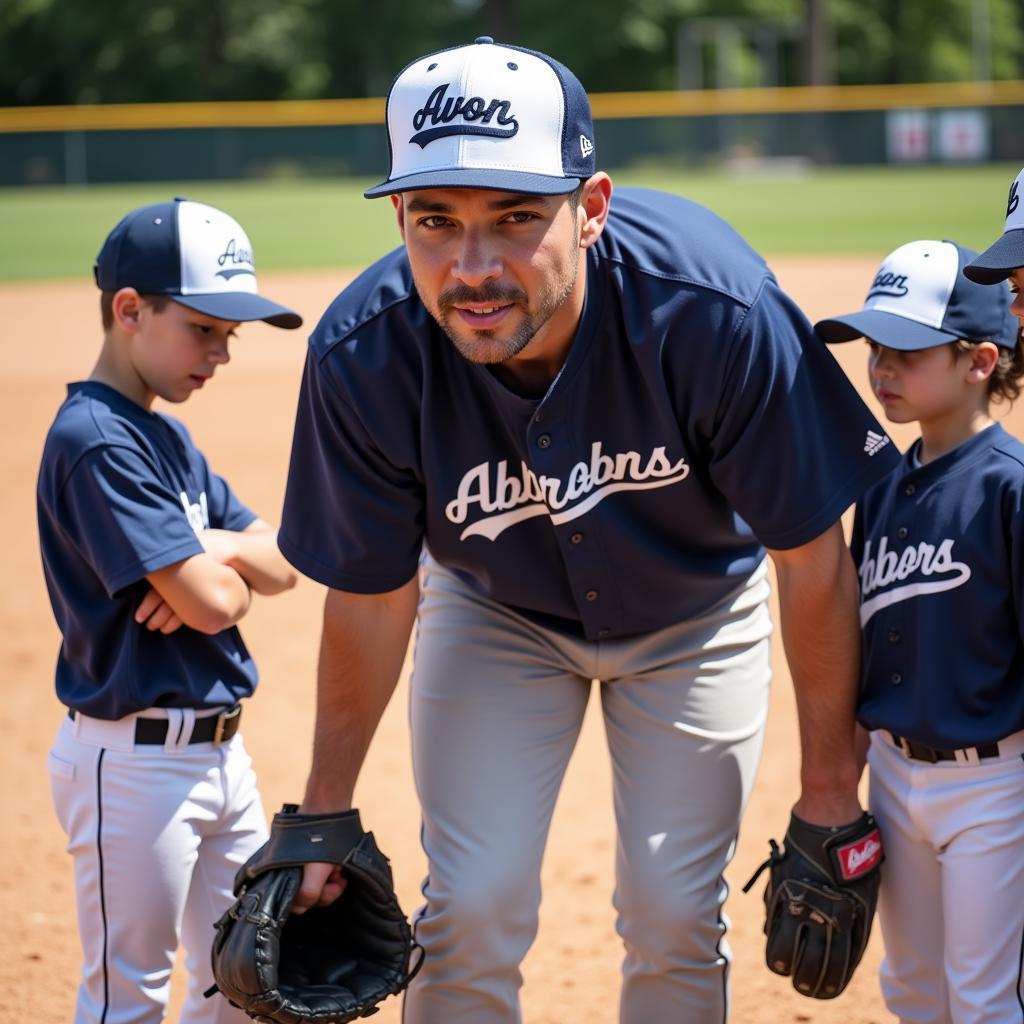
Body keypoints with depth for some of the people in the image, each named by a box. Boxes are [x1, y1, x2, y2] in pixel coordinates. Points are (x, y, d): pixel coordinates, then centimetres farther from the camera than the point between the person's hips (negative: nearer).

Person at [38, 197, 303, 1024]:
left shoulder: (168, 438, 12)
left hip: (218, 749, 9)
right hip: (134, 759, -9)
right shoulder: (96, 440, -18)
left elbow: (282, 565, 8)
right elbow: (212, 604, -23)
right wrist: (224, 569, 0)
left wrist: (210, 551, -12)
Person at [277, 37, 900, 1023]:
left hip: (695, 610, -1)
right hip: (494, 610, 1)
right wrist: (323, 817, -5)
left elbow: (813, 558, -23)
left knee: (674, 915, 1)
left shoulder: (714, 309, -38)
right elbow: (372, 598, -14)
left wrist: (830, 790, -15)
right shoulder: (364, 359, -32)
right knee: (473, 908, -3)